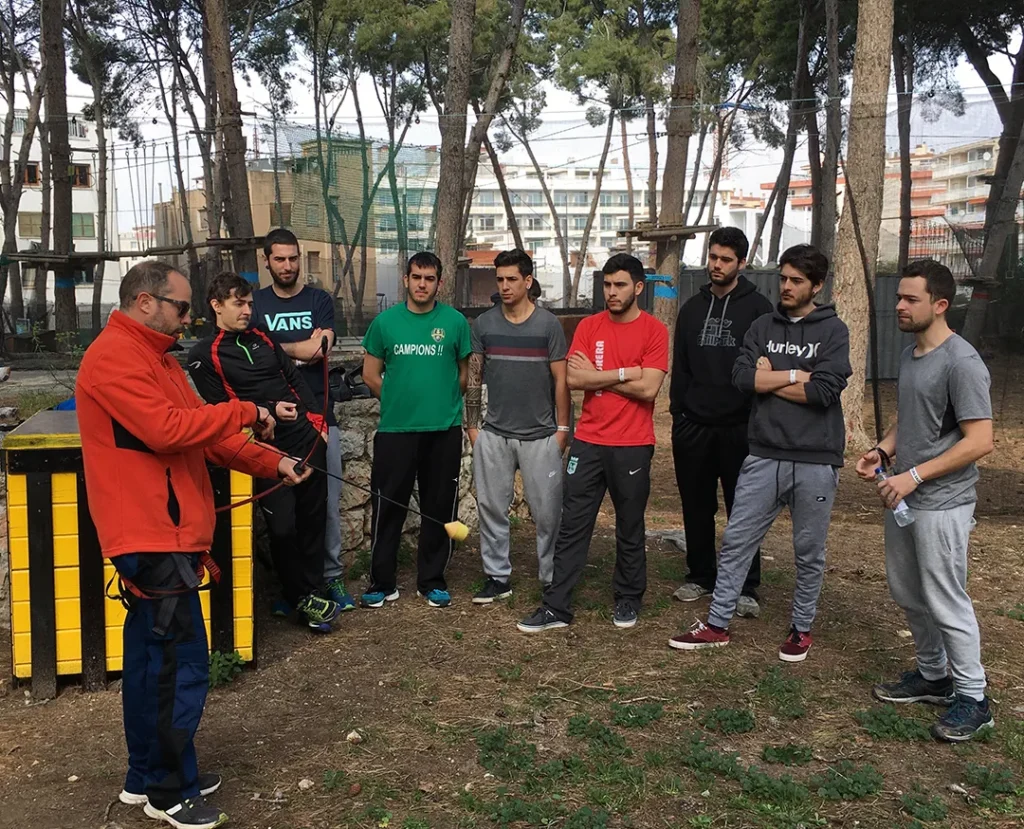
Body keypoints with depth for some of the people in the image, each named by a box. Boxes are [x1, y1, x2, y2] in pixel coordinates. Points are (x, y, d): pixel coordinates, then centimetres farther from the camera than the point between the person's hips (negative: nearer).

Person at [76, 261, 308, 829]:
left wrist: (273, 464, 6)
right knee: (180, 662, -3)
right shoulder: (115, 356, -14)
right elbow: (166, 428, -26)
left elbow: (204, 434, 16)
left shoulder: (154, 356, 18)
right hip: (151, 536, -10)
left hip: (163, 533, 10)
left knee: (152, 655, 17)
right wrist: (245, 412, -16)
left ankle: (147, 776, 29)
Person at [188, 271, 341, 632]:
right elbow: (221, 406, -6)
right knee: (283, 526, -7)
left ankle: (314, 592, 20)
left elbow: (295, 378, 17)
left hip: (306, 436, 5)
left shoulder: (262, 338, 15)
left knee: (313, 518, 8)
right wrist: (270, 411, -16)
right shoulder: (204, 355, -1)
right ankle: (300, 597, 13)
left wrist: (317, 419, 8)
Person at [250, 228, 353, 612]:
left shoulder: (319, 300, 9)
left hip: (319, 415, 0)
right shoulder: (256, 304, 11)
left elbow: (319, 350, -6)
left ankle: (332, 576, 9)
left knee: (327, 500, -1)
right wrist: (300, 348, -10)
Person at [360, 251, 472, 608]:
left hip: (444, 430, 0)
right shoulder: (385, 321, 2)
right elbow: (371, 375, 7)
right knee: (387, 506, 3)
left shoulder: (455, 321, 1)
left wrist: (441, 403, 8)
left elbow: (463, 372, 10)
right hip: (395, 429, 0)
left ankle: (432, 581, 22)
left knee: (439, 508, 8)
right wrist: (401, 401, 5)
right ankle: (382, 583, 16)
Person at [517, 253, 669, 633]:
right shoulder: (589, 327, 4)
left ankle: (628, 600, 29)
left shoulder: (654, 330, -5)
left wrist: (597, 376, -8)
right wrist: (624, 374, -11)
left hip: (632, 446, -2)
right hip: (588, 442, 3)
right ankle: (556, 607, 10)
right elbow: (573, 378, -7)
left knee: (630, 529, 11)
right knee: (572, 526, 4)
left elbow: (648, 388, -15)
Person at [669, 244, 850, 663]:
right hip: (764, 456, 3)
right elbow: (742, 377, -6)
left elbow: (825, 392, -15)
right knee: (736, 541, 5)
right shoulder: (763, 327, 8)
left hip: (816, 461, -2)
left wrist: (770, 379, -8)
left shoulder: (833, 331, -2)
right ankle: (717, 625, 16)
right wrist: (796, 375, -9)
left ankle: (801, 628, 28)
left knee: (809, 551, 11)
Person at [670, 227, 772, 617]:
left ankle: (746, 588, 10)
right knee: (696, 508, 12)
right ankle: (700, 575, 26)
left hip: (739, 427, -4)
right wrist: (678, 412, 6)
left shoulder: (757, 308, -1)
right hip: (694, 426, 4)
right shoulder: (692, 307, 12)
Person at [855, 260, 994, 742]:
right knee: (908, 594, 18)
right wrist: (882, 451, 3)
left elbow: (980, 441, -21)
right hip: (902, 497, 9)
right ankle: (932, 676, 35)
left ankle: (972, 698, 16)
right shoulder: (909, 355, 10)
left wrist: (914, 475, -22)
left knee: (945, 602, 0)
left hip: (942, 506, -9)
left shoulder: (961, 363, -18)